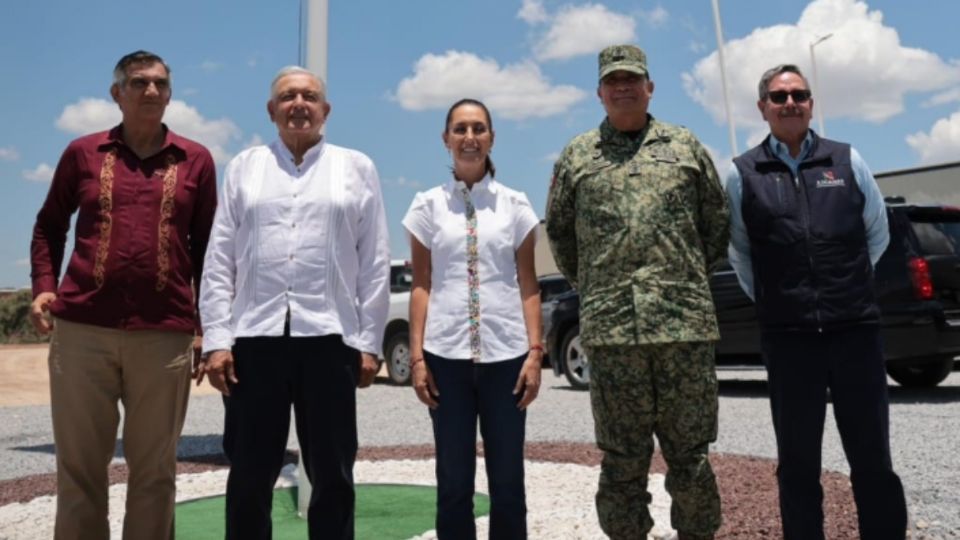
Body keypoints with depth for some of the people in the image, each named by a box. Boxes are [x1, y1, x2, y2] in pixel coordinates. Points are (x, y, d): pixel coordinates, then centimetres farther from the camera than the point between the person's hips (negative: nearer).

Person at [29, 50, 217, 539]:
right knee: (79, 467, 8)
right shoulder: (83, 152, 11)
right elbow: (49, 225, 19)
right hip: (82, 329, 1)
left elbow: (206, 245, 11)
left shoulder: (196, 160, 9)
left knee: (154, 469, 7)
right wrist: (44, 286, 3)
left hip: (165, 334, 0)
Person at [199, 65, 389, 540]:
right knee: (250, 476, 9)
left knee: (332, 477, 8)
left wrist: (369, 342, -2)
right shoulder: (243, 167, 13)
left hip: (329, 337, -1)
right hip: (254, 336, 1)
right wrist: (215, 338, -2)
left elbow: (375, 264, 4)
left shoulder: (357, 168, 9)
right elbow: (219, 261, 7)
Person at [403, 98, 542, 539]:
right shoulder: (428, 205, 6)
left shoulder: (515, 205, 6)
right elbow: (422, 285, 5)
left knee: (507, 481, 7)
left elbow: (528, 284, 5)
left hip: (505, 353, 0)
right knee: (453, 482, 7)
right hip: (446, 354, 0)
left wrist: (535, 351, -3)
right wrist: (416, 356, -1)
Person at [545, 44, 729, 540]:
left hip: (686, 320, 1)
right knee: (622, 460, 6)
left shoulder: (685, 146, 12)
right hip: (610, 327, 0)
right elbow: (558, 231, 17)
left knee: (690, 453, 8)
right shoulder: (577, 156, 11)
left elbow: (717, 220, 17)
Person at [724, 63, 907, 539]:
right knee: (797, 463, 9)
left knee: (873, 459, 8)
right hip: (787, 336, -1)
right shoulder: (742, 174, 3)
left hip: (855, 328, 1)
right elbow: (740, 254, 12)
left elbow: (878, 235, 16)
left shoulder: (847, 160, 6)